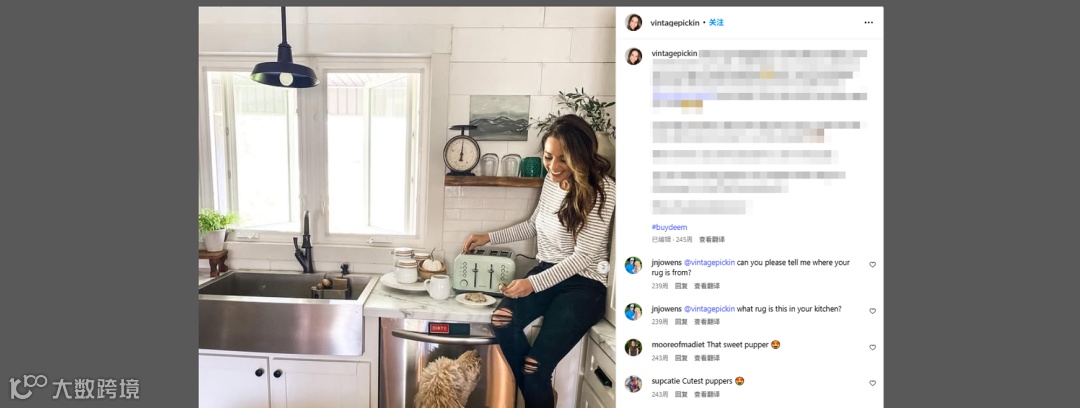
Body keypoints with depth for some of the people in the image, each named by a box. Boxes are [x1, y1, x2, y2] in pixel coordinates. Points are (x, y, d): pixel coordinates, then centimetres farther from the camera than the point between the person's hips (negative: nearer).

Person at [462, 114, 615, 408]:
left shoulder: (603, 191, -17)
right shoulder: (551, 180, 5)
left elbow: (583, 256, -18)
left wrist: (533, 283, -25)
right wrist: (489, 238, 14)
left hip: (583, 284, -6)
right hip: (547, 273, 6)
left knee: (535, 368, -20)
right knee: (502, 322, -23)